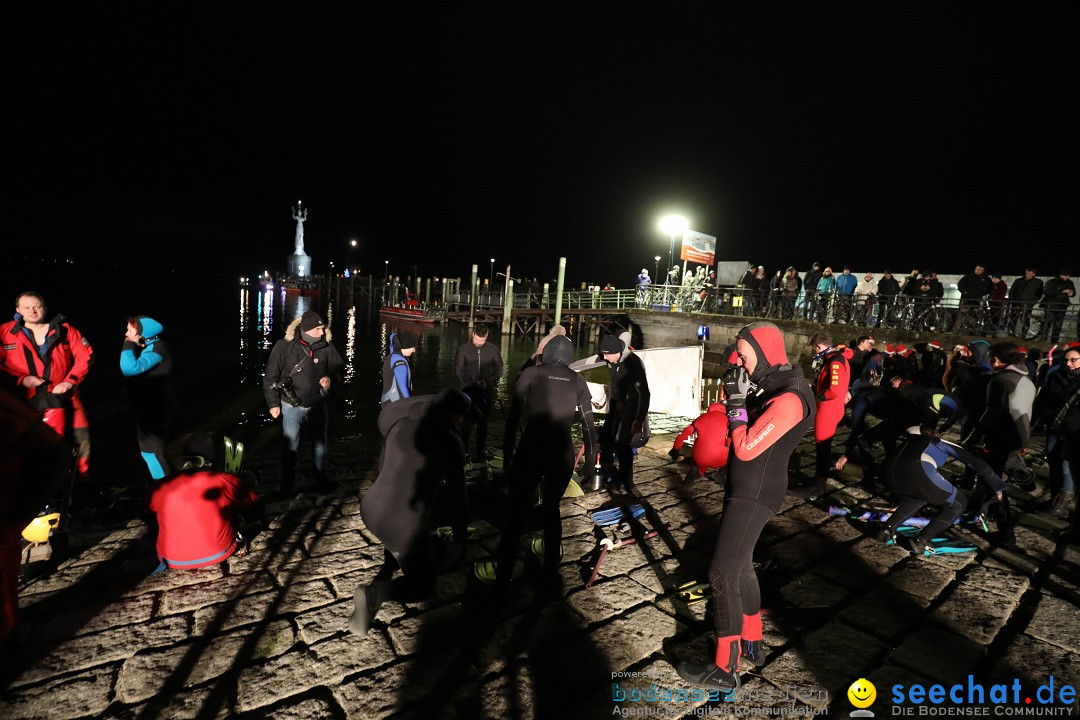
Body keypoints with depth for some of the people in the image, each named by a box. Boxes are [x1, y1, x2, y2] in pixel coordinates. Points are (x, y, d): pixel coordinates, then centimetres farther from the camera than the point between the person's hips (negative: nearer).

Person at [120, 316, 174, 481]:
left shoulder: (155, 349, -21)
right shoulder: (148, 348, 10)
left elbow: (130, 369, -33)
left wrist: (129, 345, -23)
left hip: (154, 411, -11)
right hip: (149, 408, 11)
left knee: (152, 452, -4)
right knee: (149, 451, 21)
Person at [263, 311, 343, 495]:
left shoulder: (326, 346, -7)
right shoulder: (284, 346, -14)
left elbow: (337, 368, 5)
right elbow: (270, 377, -8)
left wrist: (330, 379, -17)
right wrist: (273, 403, -8)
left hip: (317, 405, 3)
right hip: (291, 406, -3)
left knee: (320, 443, 17)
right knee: (291, 445, 5)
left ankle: (321, 480, 35)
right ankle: (287, 485, 22)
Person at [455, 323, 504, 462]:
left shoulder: (493, 350, 0)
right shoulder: (463, 349, -2)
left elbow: (499, 371, 5)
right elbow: (459, 371, -1)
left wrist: (487, 382, -10)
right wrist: (472, 384, -13)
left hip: (487, 392, 1)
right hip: (469, 391, -1)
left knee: (483, 421, 8)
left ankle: (481, 449, 18)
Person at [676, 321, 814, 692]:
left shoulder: (789, 398, -24)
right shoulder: (772, 385, 6)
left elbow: (746, 448, -24)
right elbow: (744, 440, 11)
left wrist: (737, 402, -17)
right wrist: (740, 398, -3)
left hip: (755, 494, -10)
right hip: (746, 488, 10)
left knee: (723, 574, -6)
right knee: (740, 565, 22)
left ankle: (724, 669, 6)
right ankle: (751, 640, 40)